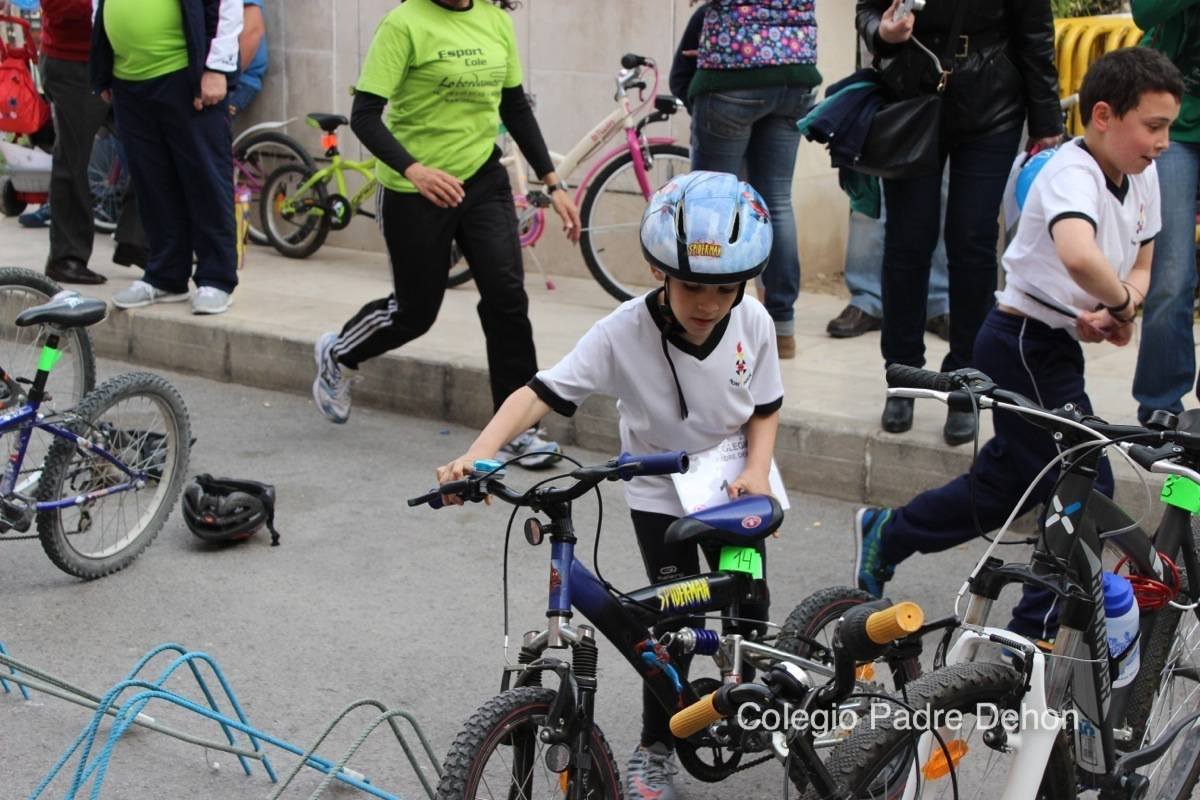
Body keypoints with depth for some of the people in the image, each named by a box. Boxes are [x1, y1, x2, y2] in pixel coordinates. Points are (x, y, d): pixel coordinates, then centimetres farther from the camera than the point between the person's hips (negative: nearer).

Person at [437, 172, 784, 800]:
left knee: (748, 610, 3)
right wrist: (478, 455, -48)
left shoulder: (753, 323, -19)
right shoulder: (624, 333, -29)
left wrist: (756, 471, -21)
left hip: (731, 485, 2)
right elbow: (541, 393, -34)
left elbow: (764, 409, -3)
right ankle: (655, 748, 13)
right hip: (659, 493, -2)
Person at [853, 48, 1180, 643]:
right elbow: (1079, 255, -45)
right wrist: (1121, 302, -26)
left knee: (1008, 482, 19)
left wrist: (1119, 307, -7)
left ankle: (885, 534, 35)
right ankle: (1033, 636, 5)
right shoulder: (1072, 174, -23)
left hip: (1052, 348, 10)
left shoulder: (1142, 177, 6)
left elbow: (1140, 265, 15)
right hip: (1025, 344, -10)